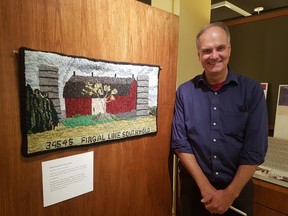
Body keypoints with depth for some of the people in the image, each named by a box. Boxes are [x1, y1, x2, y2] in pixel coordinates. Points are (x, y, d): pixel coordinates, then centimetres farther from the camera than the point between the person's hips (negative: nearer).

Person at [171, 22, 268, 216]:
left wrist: (230, 193, -12)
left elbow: (255, 149, -10)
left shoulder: (252, 90, -9)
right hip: (194, 186, 1)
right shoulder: (185, 92, -7)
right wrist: (205, 187, -12)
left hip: (237, 188, 0)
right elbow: (180, 143, -7)